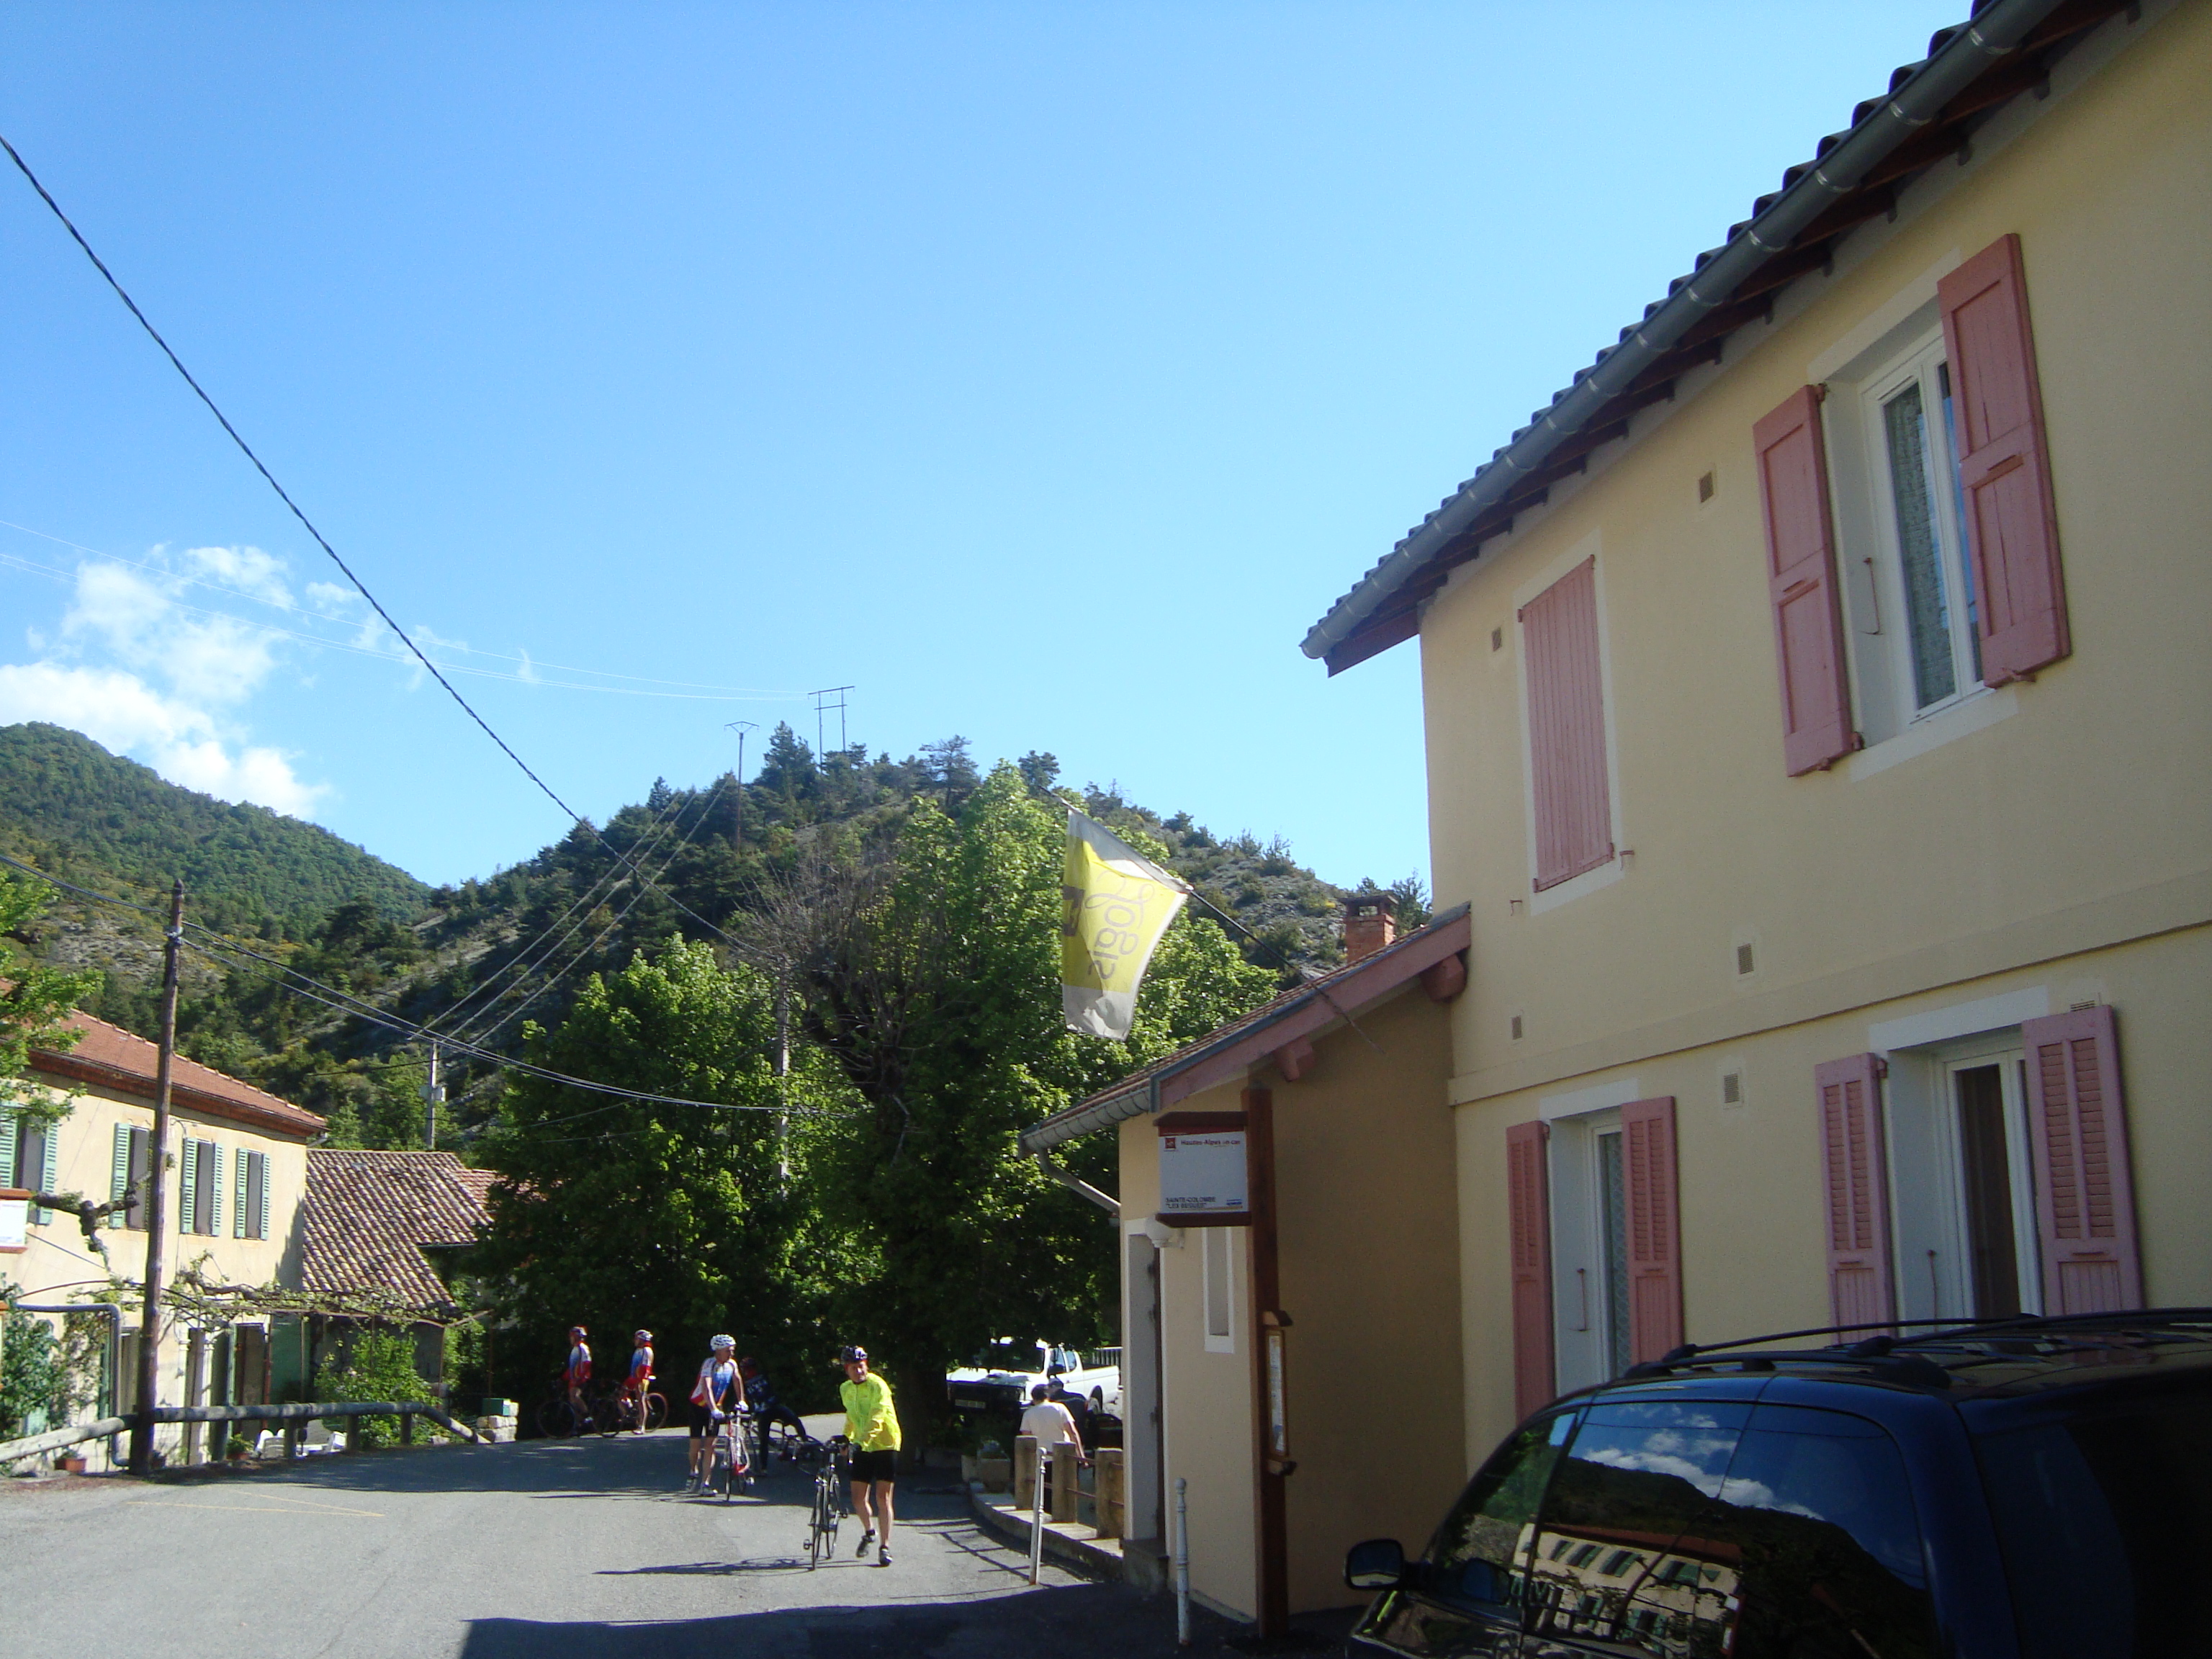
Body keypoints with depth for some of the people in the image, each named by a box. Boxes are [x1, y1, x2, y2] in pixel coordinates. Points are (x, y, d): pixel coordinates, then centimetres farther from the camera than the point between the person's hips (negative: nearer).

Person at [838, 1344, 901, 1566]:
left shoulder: (877, 1385, -16)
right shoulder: (845, 1389, 5)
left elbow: (877, 1417, -28)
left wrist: (865, 1439, -40)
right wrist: (846, 1439, 16)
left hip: (885, 1445, -5)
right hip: (862, 1447, 5)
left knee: (883, 1497, -7)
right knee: (858, 1498, 1)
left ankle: (885, 1546, 1)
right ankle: (869, 1532, 30)